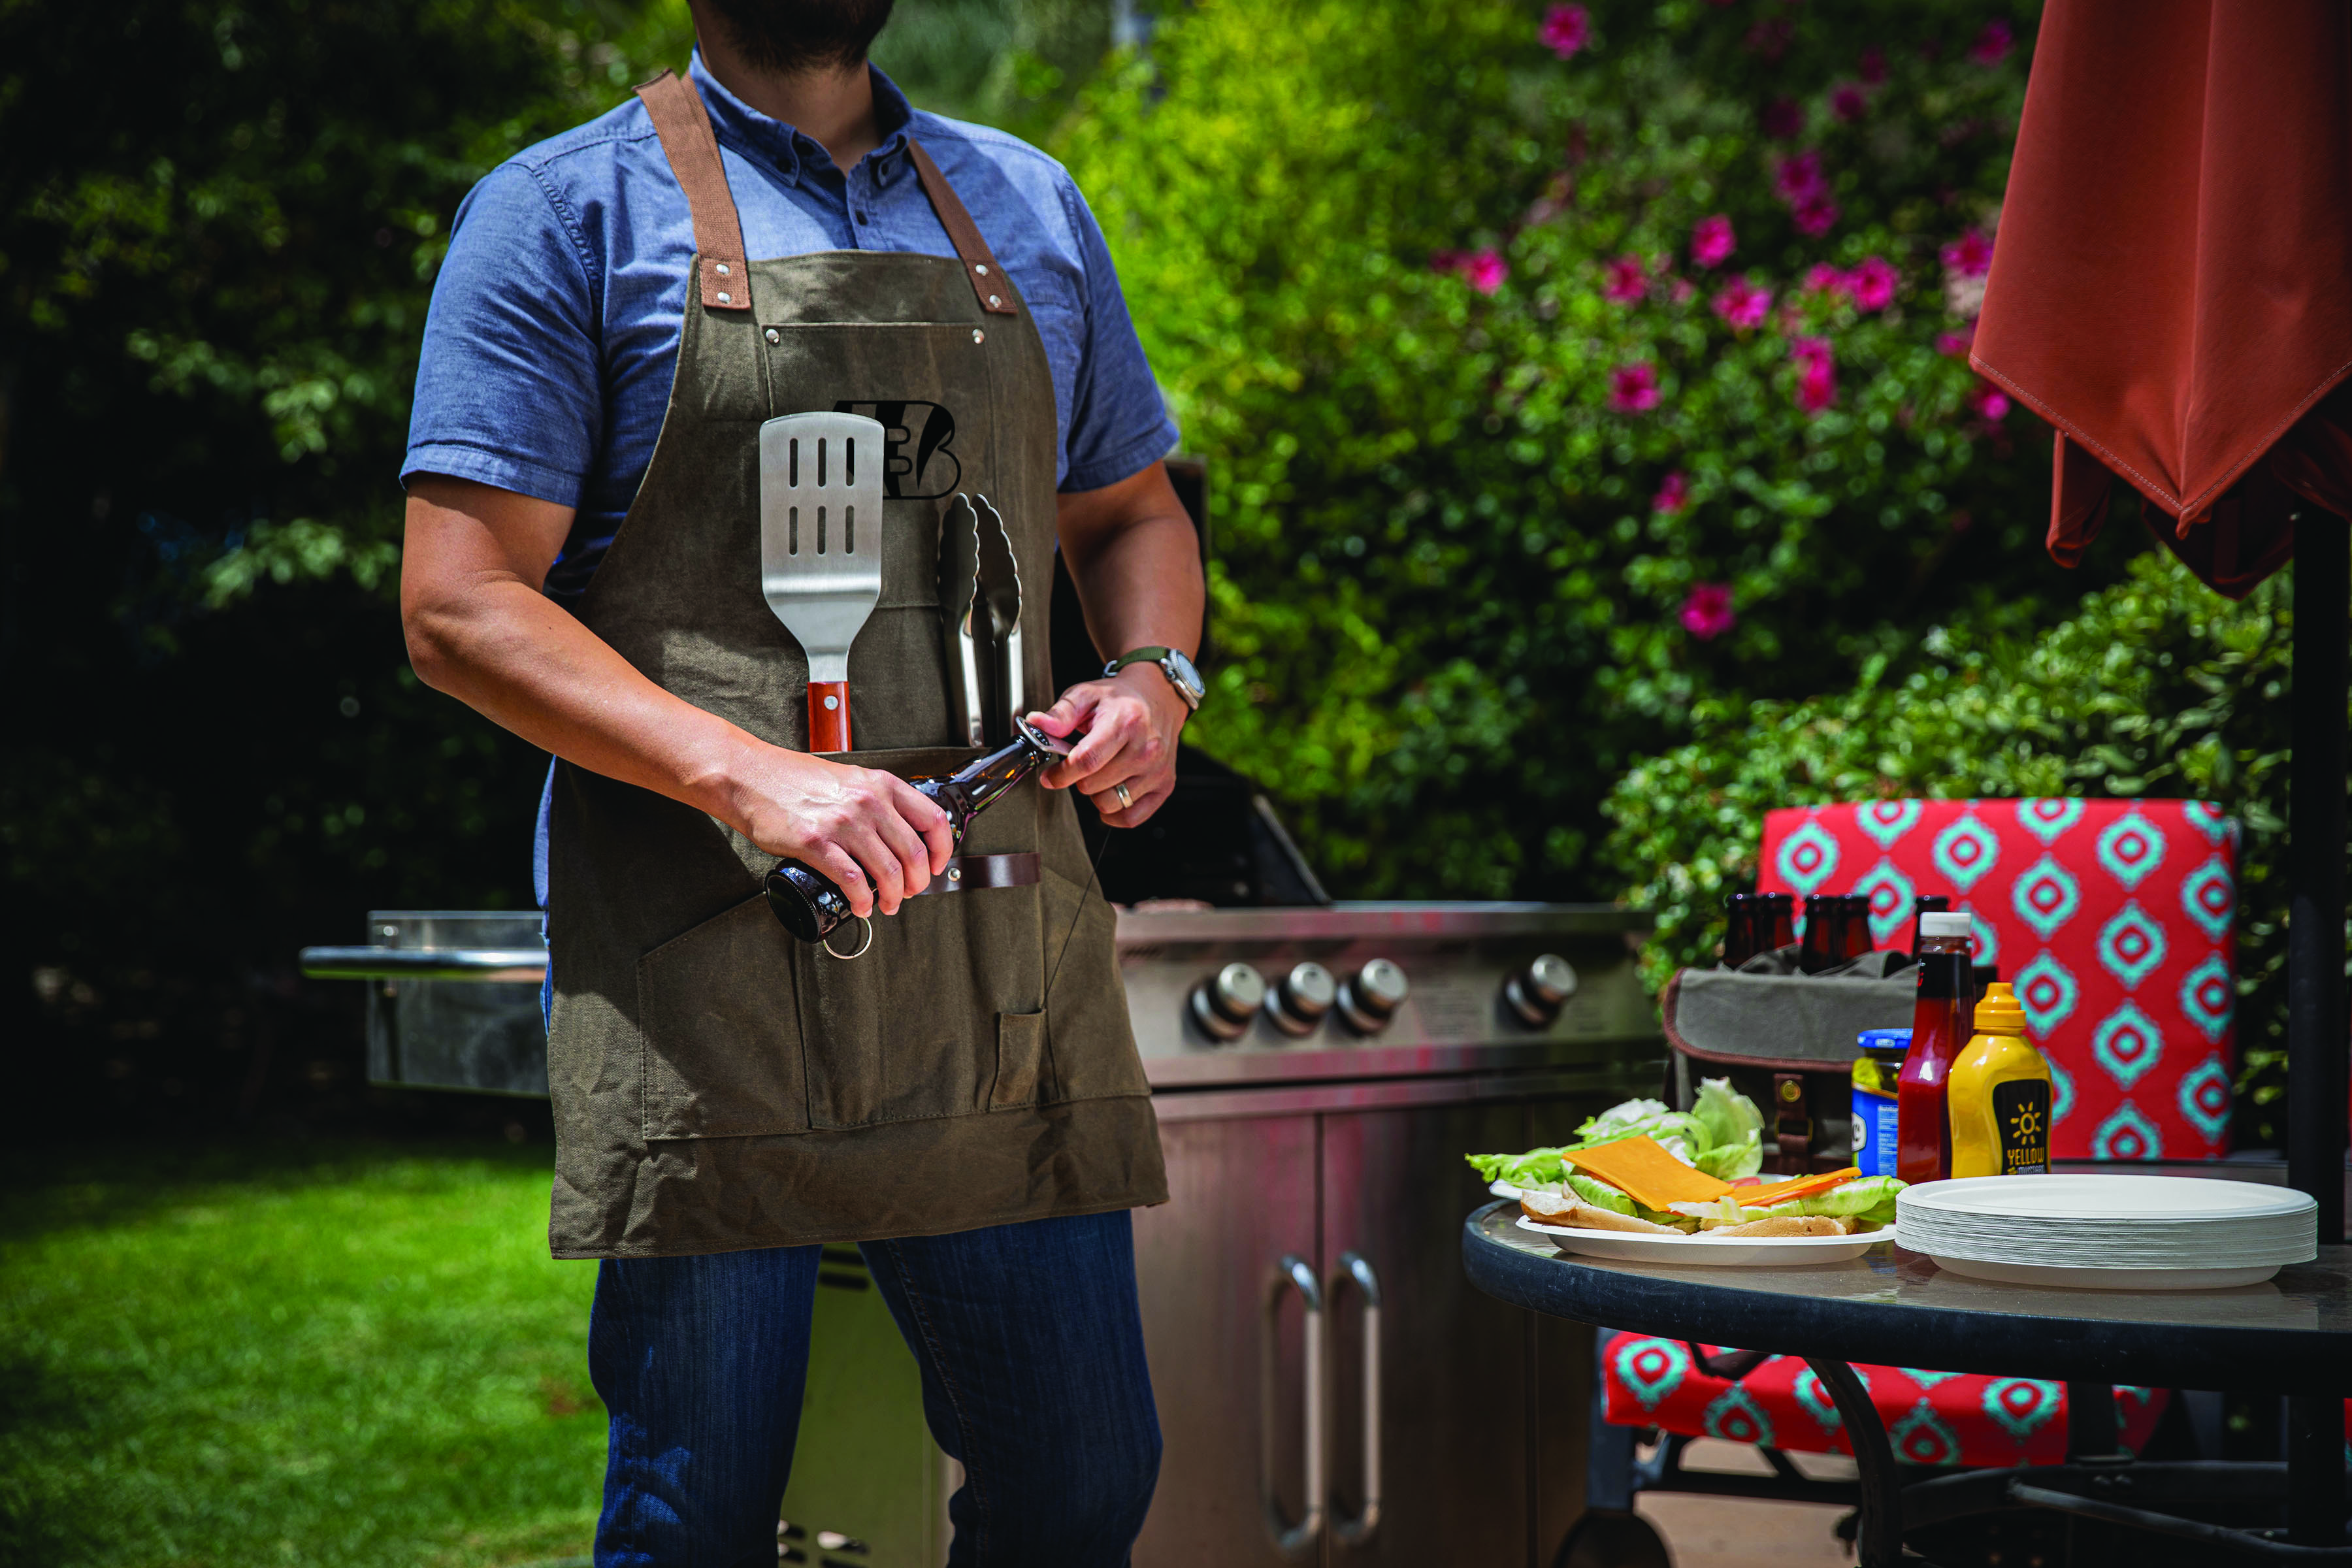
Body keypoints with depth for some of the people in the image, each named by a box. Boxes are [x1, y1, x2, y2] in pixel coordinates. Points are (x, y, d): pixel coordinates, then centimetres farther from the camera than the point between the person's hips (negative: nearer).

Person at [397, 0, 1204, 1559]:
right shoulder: (567, 211, 2)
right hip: (704, 959, -4)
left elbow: (1132, 514, 27)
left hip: (1001, 956, 4)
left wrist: (1153, 680, 4)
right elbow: (459, 606, -5)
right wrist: (752, 776, -18)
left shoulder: (1029, 208, 17)